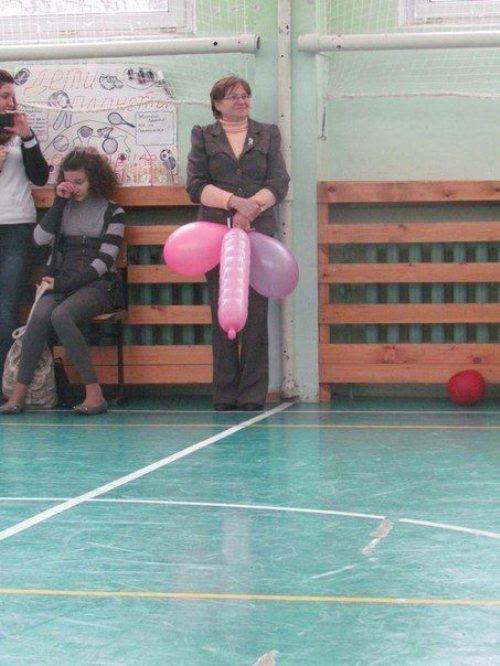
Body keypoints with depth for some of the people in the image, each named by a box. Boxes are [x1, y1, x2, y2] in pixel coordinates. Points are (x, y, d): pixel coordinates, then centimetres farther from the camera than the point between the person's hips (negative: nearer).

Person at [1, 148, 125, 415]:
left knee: (61, 315, -34)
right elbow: (41, 238, 2)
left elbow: (104, 260, -6)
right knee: (40, 315, -29)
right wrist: (59, 201, -2)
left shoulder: (112, 212, 3)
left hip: (98, 284, -3)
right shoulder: (65, 208, 16)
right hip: (61, 283, 4)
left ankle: (94, 393, -33)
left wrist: (65, 283, -13)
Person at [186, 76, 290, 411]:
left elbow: (280, 183, 5)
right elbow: (196, 186, 0)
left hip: (259, 232, 0)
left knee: (256, 314, -3)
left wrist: (251, 208, -11)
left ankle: (253, 393, 0)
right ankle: (225, 393, 2)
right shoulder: (203, 136, 12)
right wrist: (235, 201, -14)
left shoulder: (268, 134, 15)